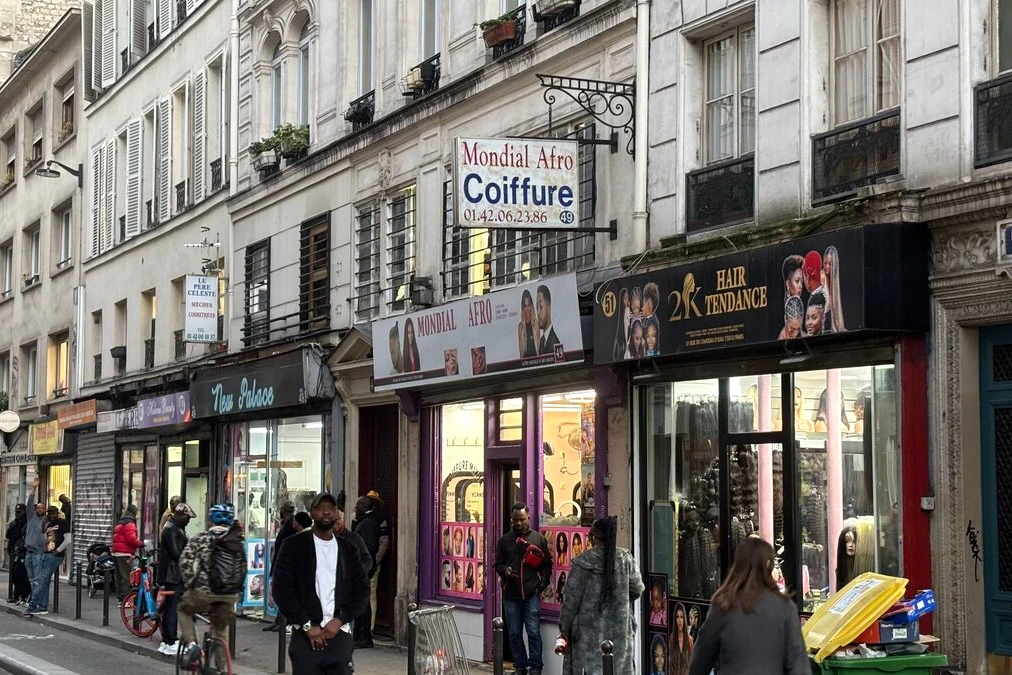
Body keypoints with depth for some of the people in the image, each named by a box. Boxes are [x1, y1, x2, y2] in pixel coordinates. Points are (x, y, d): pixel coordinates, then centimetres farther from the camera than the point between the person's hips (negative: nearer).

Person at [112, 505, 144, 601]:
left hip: (116, 553, 9)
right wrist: (140, 543, -6)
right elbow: (131, 538, -20)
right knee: (126, 577, -9)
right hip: (125, 554, -9)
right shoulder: (129, 524, -11)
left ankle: (120, 596, 15)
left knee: (119, 576, 12)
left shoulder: (119, 523, 19)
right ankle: (125, 598, -12)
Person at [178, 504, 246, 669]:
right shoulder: (239, 541, 14)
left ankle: (191, 643, 4)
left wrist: (189, 583, 8)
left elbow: (185, 562, -2)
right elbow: (243, 568, 13)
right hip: (230, 595, 3)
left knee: (184, 610, 26)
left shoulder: (202, 539, 4)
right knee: (221, 631, 22)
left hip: (205, 590, -3)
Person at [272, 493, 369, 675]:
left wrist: (339, 621, -4)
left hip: (340, 635, 3)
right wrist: (307, 626, -9)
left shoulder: (348, 548, 13)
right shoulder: (294, 545, 2)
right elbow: (282, 588, -4)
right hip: (306, 637, -3)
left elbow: (362, 589, 10)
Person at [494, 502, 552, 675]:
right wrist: (505, 571, -13)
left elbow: (547, 565, 7)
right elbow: (498, 564, 9)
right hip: (511, 594, 2)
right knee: (515, 633, 7)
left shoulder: (539, 539, 5)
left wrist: (541, 584, -5)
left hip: (532, 594, -2)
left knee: (533, 632, -6)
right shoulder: (504, 540, 9)